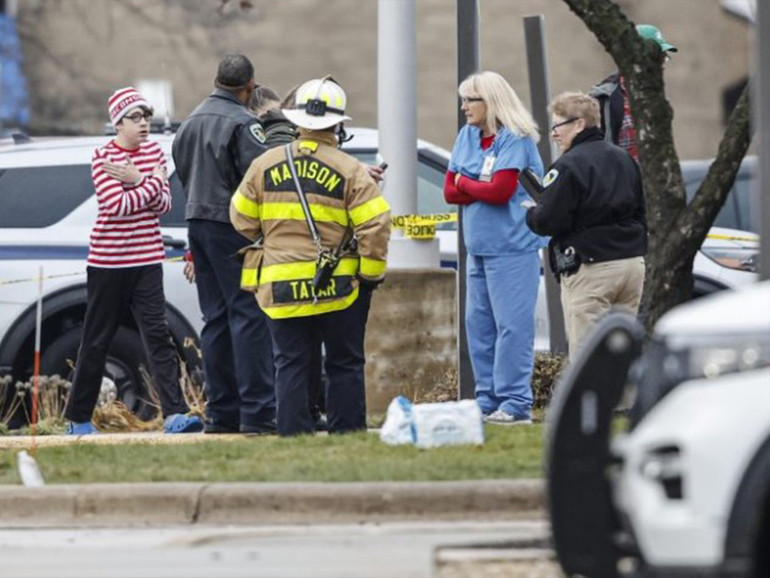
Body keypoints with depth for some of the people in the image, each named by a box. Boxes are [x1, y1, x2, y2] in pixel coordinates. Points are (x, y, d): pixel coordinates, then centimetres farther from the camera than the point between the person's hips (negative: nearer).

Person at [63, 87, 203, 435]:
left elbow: (163, 204, 1)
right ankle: (78, 418, 17)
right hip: (108, 260, -3)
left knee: (157, 334, -9)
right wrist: (152, 182, -11)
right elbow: (117, 204, -19)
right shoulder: (102, 157, -7)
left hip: (146, 259, 3)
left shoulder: (154, 151, 7)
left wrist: (138, 180, -14)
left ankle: (174, 414, -17)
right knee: (96, 340, 6)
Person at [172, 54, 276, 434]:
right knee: (248, 316, -9)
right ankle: (257, 413, -15)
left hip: (198, 221, 8)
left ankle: (222, 413, 10)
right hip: (233, 227, -8)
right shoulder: (241, 122, -12)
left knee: (216, 318, 11)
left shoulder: (191, 122, 16)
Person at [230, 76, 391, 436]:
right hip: (337, 286, -2)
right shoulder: (350, 171, -6)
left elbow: (242, 220, 9)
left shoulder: (265, 165, 2)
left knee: (291, 365, 7)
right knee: (345, 364, 8)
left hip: (281, 285, 2)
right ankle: (347, 434, 8)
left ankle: (293, 434, 2)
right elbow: (375, 226, -11)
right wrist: (372, 275, 1)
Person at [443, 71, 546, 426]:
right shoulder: (467, 137, 14)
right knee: (478, 324, 8)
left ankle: (515, 404, -9)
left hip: (512, 248, -8)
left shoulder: (515, 140, -9)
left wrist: (464, 183, -1)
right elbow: (450, 191, 9)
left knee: (512, 326, -9)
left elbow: (500, 191, -17)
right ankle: (487, 401, 13)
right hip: (478, 247, 8)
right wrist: (483, 189, -7)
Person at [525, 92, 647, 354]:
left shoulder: (569, 166, -11)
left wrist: (530, 214, 5)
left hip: (591, 269, -8)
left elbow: (548, 221, -14)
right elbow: (642, 212, 17)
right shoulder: (623, 159, 14)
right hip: (632, 263, 8)